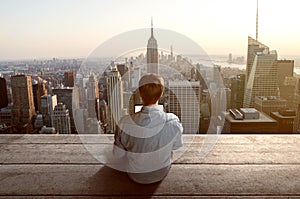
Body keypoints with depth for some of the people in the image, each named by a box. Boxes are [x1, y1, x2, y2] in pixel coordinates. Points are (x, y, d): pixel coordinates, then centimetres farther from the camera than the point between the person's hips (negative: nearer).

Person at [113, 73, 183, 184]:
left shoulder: (126, 123, -32)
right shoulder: (173, 122, -29)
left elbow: (118, 153, -16)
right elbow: (176, 146, -8)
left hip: (136, 177, 0)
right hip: (162, 174, 1)